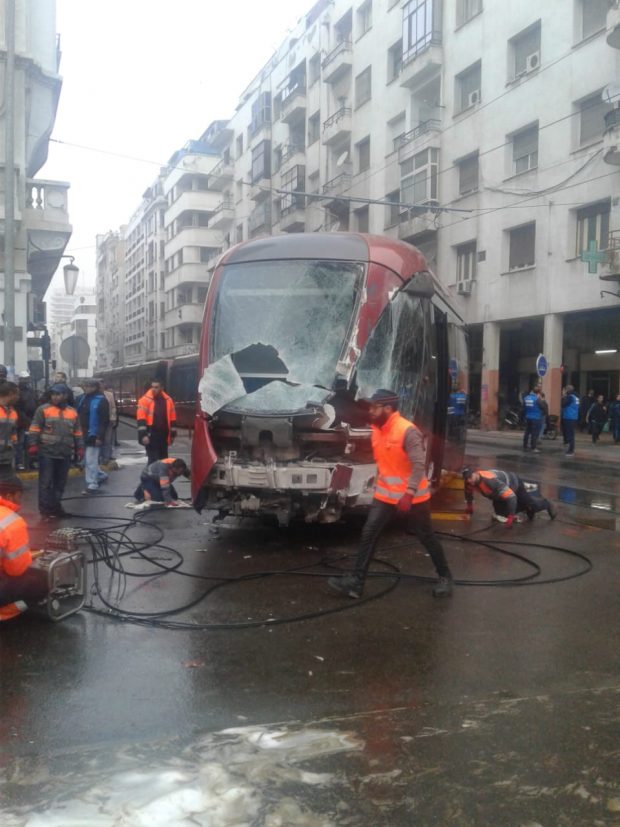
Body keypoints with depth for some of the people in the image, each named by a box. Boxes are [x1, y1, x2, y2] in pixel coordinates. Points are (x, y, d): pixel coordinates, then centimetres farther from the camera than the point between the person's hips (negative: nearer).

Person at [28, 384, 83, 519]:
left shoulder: (72, 412, 11)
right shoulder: (43, 409, -2)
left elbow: (77, 432, 18)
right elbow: (35, 428, -3)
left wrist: (80, 447, 15)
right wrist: (33, 444, -11)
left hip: (65, 454, 4)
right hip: (47, 453, -4)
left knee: (60, 482, 11)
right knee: (46, 482, -2)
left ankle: (56, 506, 21)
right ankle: (45, 509, 3)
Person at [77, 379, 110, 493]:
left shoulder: (101, 400, -11)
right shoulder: (83, 398, 12)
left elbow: (105, 421, -15)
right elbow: (79, 415, 17)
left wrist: (100, 436, -20)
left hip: (94, 435, -8)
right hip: (83, 434, 8)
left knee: (90, 460, -6)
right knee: (87, 459, 15)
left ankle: (92, 484, 1)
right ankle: (101, 475, 32)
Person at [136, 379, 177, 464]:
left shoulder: (168, 400, 7)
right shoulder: (145, 400, -6)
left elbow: (172, 418, 13)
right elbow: (141, 419, -11)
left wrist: (173, 434, 12)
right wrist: (143, 435, -17)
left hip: (163, 435, 5)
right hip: (151, 435, -5)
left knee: (163, 459, 13)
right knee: (153, 459, -6)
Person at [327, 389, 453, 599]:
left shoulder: (407, 430, -22)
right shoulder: (377, 429, 3)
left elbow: (419, 464, -24)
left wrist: (409, 494, -29)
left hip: (412, 496, -7)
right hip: (385, 494, 7)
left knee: (427, 537, 8)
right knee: (368, 534, -1)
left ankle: (445, 577, 27)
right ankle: (356, 581, 2)